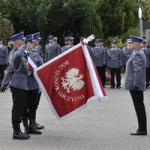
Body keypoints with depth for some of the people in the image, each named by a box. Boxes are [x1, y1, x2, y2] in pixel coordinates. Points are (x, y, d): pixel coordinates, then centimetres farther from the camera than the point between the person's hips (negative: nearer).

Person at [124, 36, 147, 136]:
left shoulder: (137, 54, -17)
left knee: (139, 107, -6)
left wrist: (135, 84, -24)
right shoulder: (138, 53, 16)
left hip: (135, 86, -10)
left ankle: (142, 130, -2)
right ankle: (142, 129, 18)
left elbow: (138, 71, -23)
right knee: (140, 106, 13)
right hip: (137, 86, 10)